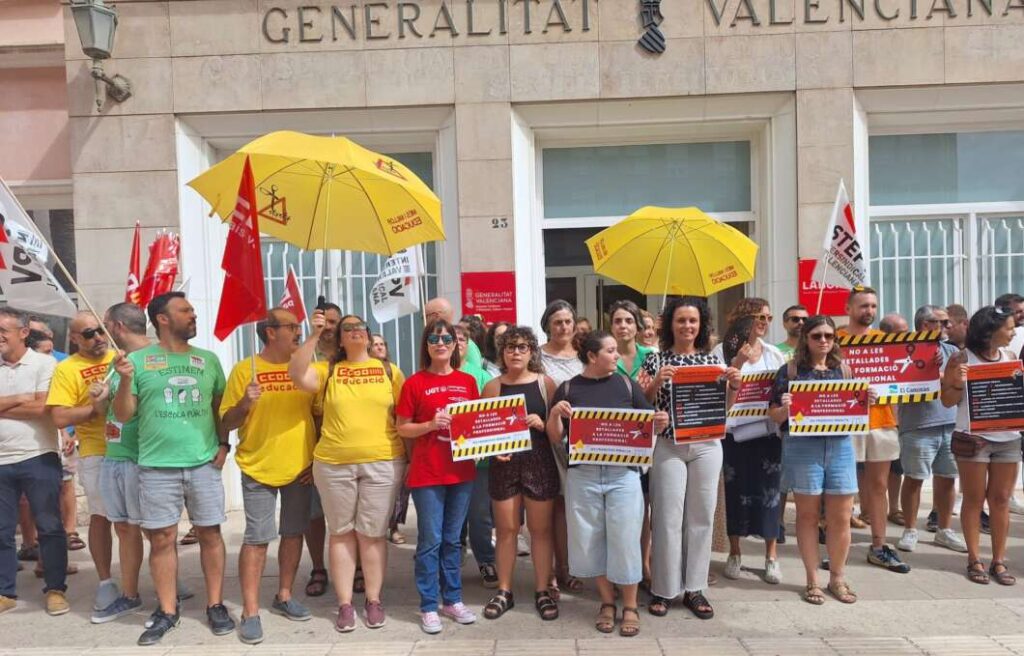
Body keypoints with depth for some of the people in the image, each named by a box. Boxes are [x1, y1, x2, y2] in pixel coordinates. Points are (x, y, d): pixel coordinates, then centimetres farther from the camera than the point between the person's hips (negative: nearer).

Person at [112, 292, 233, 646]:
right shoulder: (138, 360, 0)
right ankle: (167, 611, 19)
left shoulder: (208, 360, 8)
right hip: (157, 466, -1)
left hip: (204, 463, 2)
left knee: (210, 533, 6)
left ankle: (215, 605, 18)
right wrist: (125, 380, -16)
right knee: (162, 539, 5)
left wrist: (224, 444, 3)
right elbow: (123, 415, 0)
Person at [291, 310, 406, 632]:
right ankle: (345, 604, 18)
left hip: (382, 464, -1)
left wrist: (411, 459, 2)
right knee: (342, 533, 9)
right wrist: (314, 335, -18)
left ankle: (374, 601, 19)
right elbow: (297, 375, -14)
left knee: (372, 534, 6)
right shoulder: (329, 371, 5)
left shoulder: (389, 371, 4)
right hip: (333, 464, 1)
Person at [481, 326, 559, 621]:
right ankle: (504, 591, 23)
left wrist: (543, 423, -17)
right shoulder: (492, 387, 3)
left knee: (540, 528, 7)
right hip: (504, 464, 1)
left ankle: (542, 591, 21)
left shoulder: (545, 383, 1)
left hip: (540, 463, -1)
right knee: (506, 529, 9)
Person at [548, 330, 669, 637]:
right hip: (583, 475, 0)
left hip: (623, 474, 0)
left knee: (624, 540, 2)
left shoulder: (626, 385, 4)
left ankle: (630, 607, 19)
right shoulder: (568, 389, 1)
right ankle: (607, 602, 27)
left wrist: (660, 423, -13)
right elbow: (555, 439, 3)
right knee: (590, 541, 8)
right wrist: (554, 413, -16)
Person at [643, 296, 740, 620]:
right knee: (668, 518, 0)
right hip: (669, 447, -2)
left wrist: (733, 387, -8)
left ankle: (694, 588, 19)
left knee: (701, 517, 7)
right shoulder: (656, 359, 0)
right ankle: (663, 589, 12)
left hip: (707, 446, 2)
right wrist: (656, 381, -18)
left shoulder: (711, 358, 7)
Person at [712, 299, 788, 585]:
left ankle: (771, 556, 16)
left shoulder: (774, 353, 9)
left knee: (770, 488, 3)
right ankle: (734, 553, 20)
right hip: (734, 430, -2)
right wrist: (737, 363, -16)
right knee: (736, 489, 5)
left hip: (768, 428, 3)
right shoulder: (723, 351, -1)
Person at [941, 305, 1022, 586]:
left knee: (1001, 500, 9)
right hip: (972, 438, -4)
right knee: (974, 500, 4)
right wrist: (957, 383, -23)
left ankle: (999, 561, 17)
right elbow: (947, 401, -5)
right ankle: (974, 560, 13)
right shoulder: (962, 358, -7)